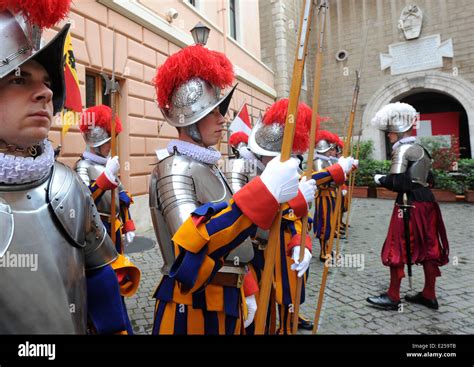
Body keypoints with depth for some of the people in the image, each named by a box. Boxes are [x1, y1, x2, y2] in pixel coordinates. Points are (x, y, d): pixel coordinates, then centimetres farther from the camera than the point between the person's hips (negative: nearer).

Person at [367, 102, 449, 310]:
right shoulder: (422, 150, 15)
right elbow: (426, 177, 21)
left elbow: (395, 182, -20)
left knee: (397, 249, 0)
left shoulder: (402, 150, -13)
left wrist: (380, 179, -3)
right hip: (426, 201, 9)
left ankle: (393, 297, 8)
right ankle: (429, 295, 25)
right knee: (428, 248, 13)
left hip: (409, 205, -9)